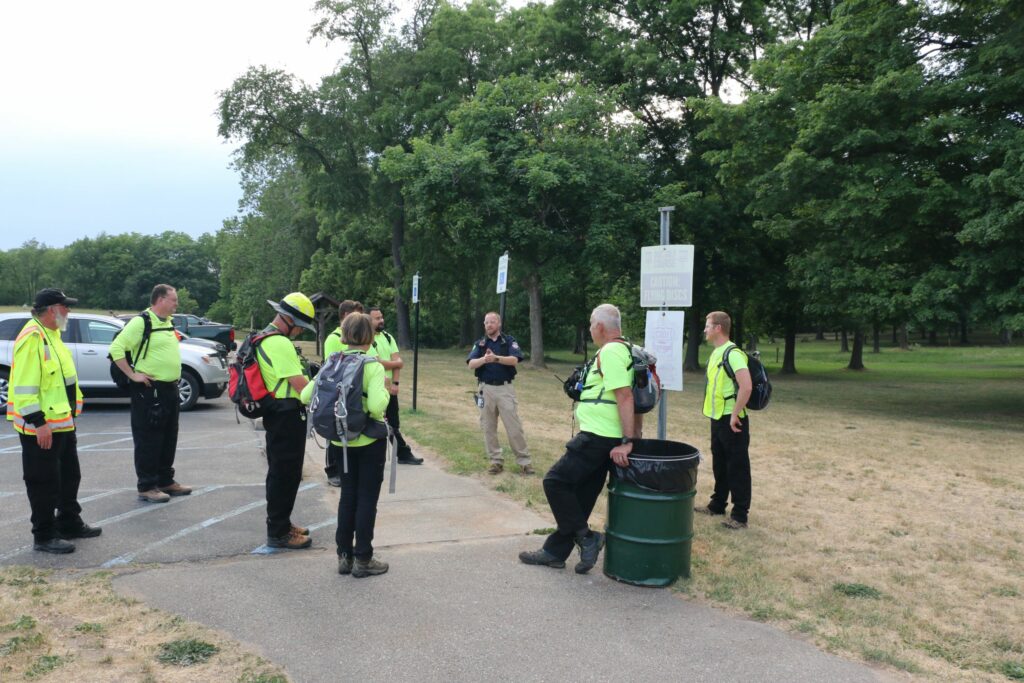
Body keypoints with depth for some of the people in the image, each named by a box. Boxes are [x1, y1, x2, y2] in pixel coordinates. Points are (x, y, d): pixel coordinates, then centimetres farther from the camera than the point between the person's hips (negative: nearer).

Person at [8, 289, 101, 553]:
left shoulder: (51, 334, 14)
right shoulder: (32, 338, -19)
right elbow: (25, 387, -24)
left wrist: (71, 415, 23)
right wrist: (38, 423, -25)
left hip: (62, 423, 10)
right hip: (40, 428, -10)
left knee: (69, 476, 19)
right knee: (44, 483, 0)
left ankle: (70, 524, 32)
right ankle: (44, 536, 9)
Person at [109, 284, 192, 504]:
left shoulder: (168, 322, 14)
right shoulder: (141, 322, -13)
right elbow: (116, 348, -17)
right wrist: (132, 375, -17)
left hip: (170, 389, 9)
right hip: (149, 391, -9)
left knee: (168, 439, 15)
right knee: (148, 440, -2)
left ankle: (166, 481, 26)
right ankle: (146, 487, 5)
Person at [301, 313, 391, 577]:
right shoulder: (373, 366, -16)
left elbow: (305, 396, -1)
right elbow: (376, 406, -29)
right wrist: (385, 392, -9)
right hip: (369, 441, -5)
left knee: (347, 496, 16)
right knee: (367, 499, 6)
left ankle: (344, 556, 23)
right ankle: (362, 559, 12)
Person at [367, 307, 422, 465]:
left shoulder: (388, 337, 8)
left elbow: (398, 361, 1)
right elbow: (379, 363, -20)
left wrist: (395, 382, -10)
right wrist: (395, 363, -4)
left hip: (390, 388, 6)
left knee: (393, 424, 13)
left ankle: (404, 454, 18)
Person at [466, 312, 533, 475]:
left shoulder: (509, 341, 3)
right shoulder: (479, 343, 9)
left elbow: (514, 360, -14)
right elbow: (471, 364, -5)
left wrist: (496, 358, -30)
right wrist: (484, 359, -26)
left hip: (505, 388, -3)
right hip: (486, 389, 3)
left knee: (514, 426, -3)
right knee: (488, 427, 6)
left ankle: (524, 460, 3)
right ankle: (496, 460, 15)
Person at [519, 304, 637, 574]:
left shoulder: (610, 352, -15)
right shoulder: (626, 350, 17)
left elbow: (625, 396, -24)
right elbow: (629, 396, 21)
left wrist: (626, 441, -25)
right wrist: (633, 437, 22)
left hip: (596, 438, -10)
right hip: (605, 438, 10)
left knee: (556, 481, -4)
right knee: (581, 496, 13)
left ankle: (586, 538, 0)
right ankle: (555, 552, 21)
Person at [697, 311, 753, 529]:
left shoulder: (733, 353, -18)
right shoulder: (716, 353, 12)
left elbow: (746, 387, -26)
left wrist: (735, 415, -22)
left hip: (731, 421, -9)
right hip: (717, 419, 9)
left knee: (737, 467, -1)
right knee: (719, 465, 19)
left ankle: (740, 515, 6)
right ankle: (717, 505, 31)